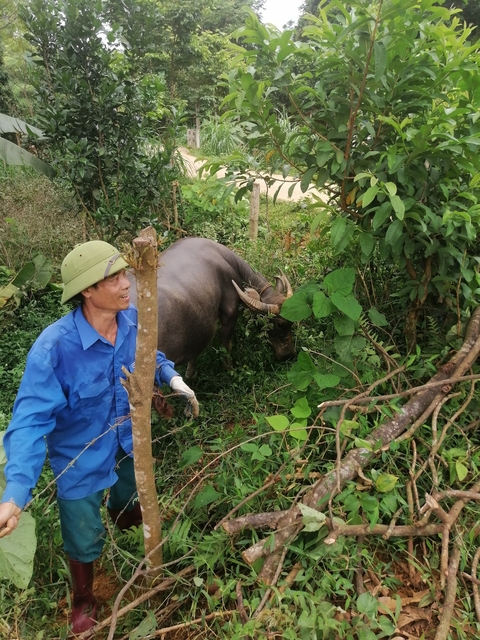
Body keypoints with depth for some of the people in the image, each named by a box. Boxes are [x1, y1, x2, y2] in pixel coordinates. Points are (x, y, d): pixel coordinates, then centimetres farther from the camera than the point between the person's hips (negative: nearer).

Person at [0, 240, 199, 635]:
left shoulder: (132, 319, -20)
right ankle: (84, 599, 51)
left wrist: (174, 379, -14)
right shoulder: (54, 347, -36)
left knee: (129, 502, 32)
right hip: (80, 457, -4)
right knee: (84, 539, 16)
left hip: (128, 440, 4)